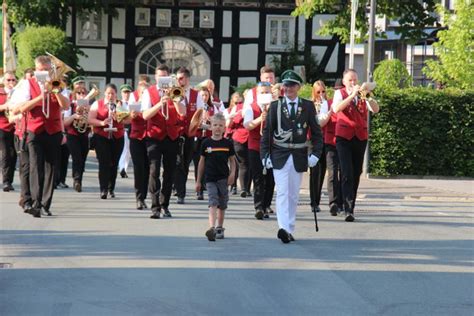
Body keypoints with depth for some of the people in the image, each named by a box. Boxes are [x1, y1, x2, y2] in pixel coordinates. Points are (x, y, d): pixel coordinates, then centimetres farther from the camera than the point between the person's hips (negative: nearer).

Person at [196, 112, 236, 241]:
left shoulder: (228, 143, 1)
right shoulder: (206, 143, 0)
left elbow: (232, 160, 8)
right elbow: (202, 162, 7)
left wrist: (232, 174, -8)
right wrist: (198, 181, 9)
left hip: (223, 178, 1)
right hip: (210, 178, -1)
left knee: (222, 204, 11)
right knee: (213, 202, -15)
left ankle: (219, 228, 26)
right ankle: (211, 228, -26)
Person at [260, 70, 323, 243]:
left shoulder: (308, 106, 4)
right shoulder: (275, 106, 3)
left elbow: (316, 133, 6)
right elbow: (267, 132, 4)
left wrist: (315, 154, -4)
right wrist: (265, 155, -3)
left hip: (299, 157, 2)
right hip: (279, 156, -2)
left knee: (293, 195, 7)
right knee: (282, 193, -13)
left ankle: (289, 230, 14)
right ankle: (283, 228, -23)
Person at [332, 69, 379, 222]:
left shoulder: (362, 94, 10)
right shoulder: (339, 93, 4)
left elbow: (375, 109, -5)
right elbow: (336, 109, -17)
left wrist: (367, 97, -22)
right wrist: (352, 95, -24)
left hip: (360, 137, 3)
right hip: (344, 137, -3)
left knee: (356, 174, 7)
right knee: (347, 173, -13)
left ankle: (350, 206, 18)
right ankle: (348, 209, -18)